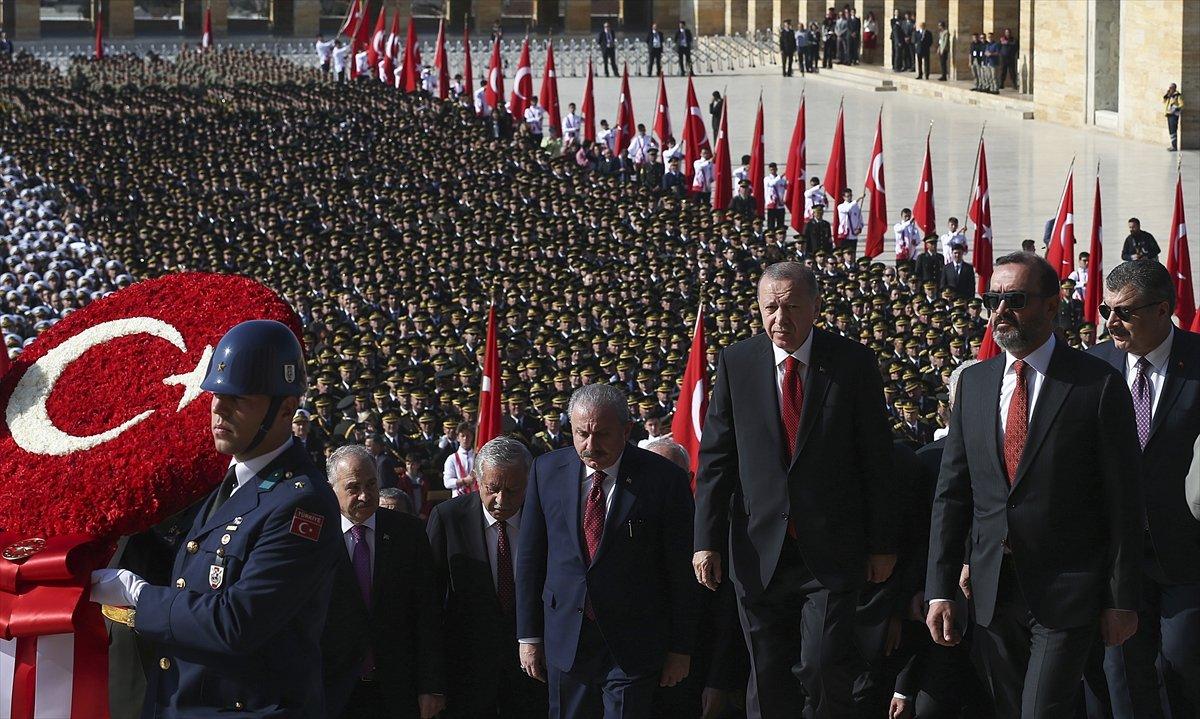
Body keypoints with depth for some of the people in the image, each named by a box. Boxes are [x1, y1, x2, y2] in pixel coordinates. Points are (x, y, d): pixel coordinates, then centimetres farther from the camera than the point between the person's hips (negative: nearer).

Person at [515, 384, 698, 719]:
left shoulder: (664, 478, -8)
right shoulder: (548, 470, 2)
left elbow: (682, 572, -2)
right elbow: (530, 557, 8)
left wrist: (680, 648, -1)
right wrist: (529, 636, 6)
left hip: (632, 645, -3)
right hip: (565, 639, 3)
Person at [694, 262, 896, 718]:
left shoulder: (853, 363, -1)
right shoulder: (735, 363, 3)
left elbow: (876, 459, 3)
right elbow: (715, 458, 5)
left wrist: (882, 543, 3)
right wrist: (707, 540, -1)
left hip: (830, 551, -2)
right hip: (759, 550, 2)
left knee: (824, 671, -9)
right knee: (767, 678, 5)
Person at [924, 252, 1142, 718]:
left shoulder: (1098, 384, -7)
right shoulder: (974, 383, 8)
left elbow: (1123, 501, -6)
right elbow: (951, 493, 9)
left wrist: (1122, 599, -7)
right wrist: (940, 589, 3)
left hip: (1067, 592, -5)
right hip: (993, 589, 5)